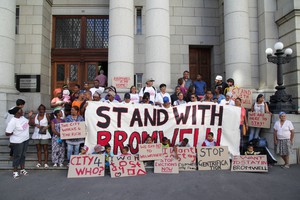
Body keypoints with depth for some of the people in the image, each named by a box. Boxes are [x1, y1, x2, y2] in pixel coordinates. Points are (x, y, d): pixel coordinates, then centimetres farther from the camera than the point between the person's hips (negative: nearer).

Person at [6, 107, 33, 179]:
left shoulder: (22, 117, -2)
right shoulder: (13, 122, -24)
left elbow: (29, 123, 10)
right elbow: (7, 133, -23)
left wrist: (29, 116, -1)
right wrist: (16, 133, -11)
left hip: (25, 139, 7)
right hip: (18, 141, -7)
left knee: (23, 155, 18)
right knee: (17, 156, 5)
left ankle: (22, 169, 32)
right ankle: (15, 172, 20)